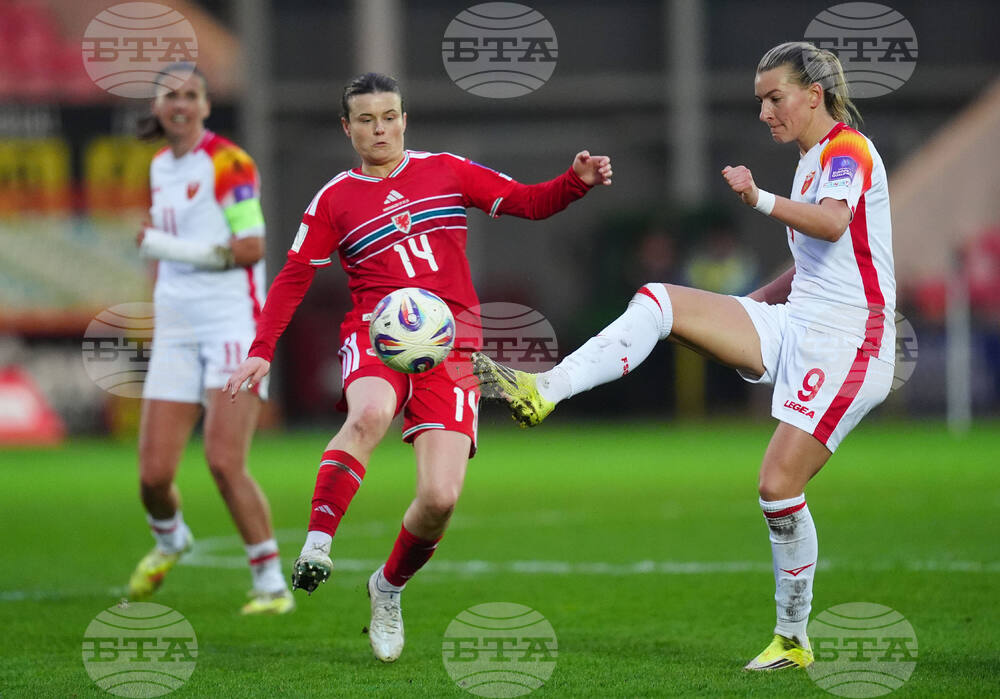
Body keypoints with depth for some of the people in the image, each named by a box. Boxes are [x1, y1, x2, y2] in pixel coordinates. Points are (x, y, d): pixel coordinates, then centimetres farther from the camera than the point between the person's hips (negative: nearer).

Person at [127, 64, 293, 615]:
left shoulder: (228, 162, -8)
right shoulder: (160, 167, 14)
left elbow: (250, 249, -15)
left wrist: (165, 246, -13)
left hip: (233, 325, -6)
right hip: (176, 331, 6)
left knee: (225, 463, -18)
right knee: (153, 475, 0)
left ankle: (271, 584, -5)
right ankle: (169, 540, 34)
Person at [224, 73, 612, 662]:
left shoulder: (447, 171, 13)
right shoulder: (335, 200, 10)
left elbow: (529, 202, 14)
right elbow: (294, 277, 8)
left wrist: (577, 182, -5)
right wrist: (262, 349, -3)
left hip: (449, 343, 1)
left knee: (440, 498, -12)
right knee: (370, 414, -40)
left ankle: (389, 587, 16)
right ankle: (317, 543, -36)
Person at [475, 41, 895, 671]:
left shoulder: (847, 150, -10)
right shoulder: (812, 162, 18)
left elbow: (832, 223, -32)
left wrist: (760, 200, -43)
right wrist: (756, 302, 19)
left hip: (847, 341, -9)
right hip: (794, 326, 9)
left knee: (778, 485, -12)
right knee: (659, 302, -8)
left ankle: (794, 640, 1)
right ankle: (544, 391, -16)